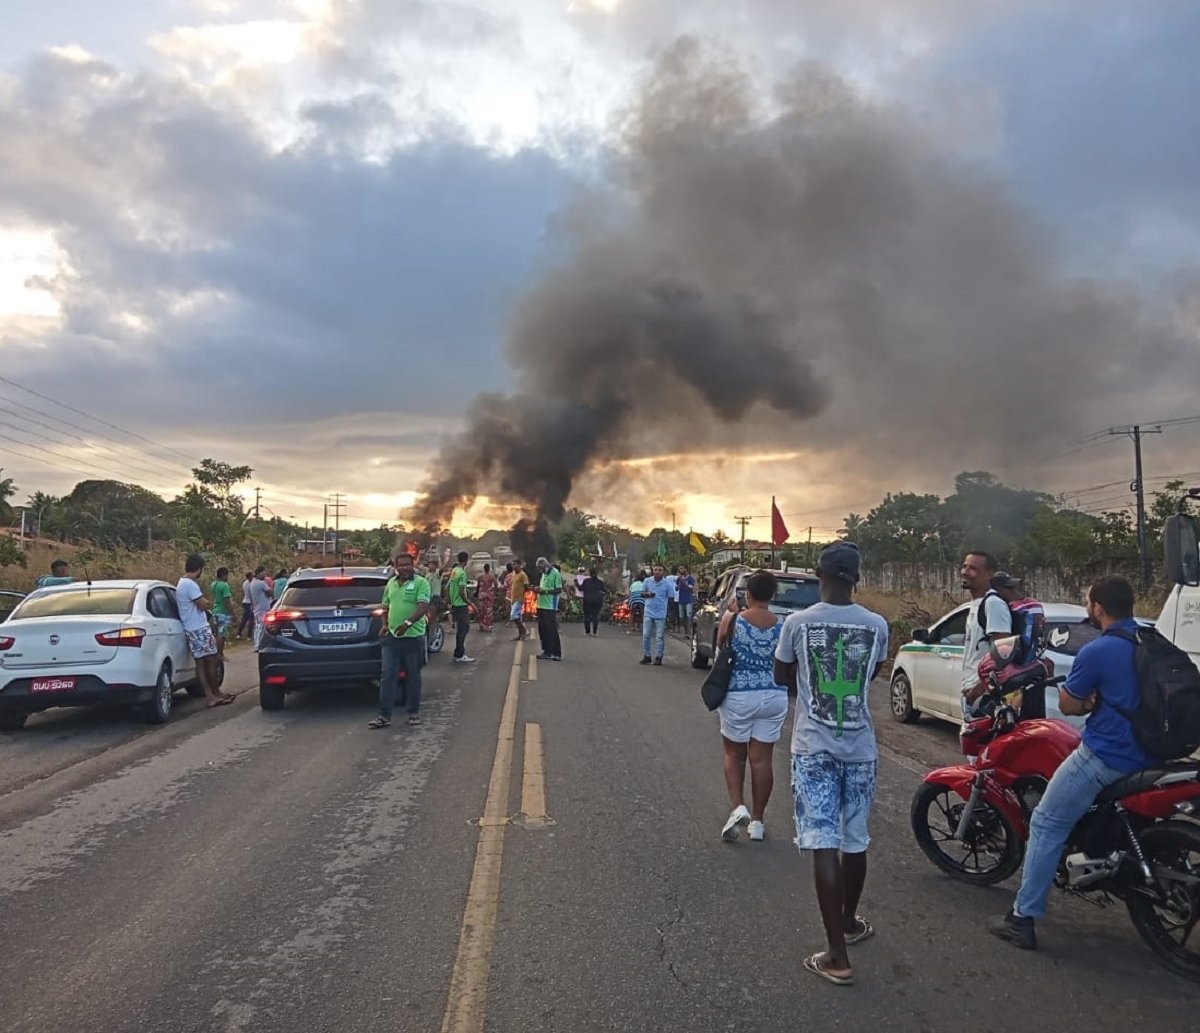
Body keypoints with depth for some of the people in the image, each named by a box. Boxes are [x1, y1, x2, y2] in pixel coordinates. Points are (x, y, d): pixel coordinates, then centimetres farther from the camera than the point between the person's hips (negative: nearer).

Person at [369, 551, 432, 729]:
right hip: (392, 636, 5)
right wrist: (385, 624, 7)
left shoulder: (421, 583, -7)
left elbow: (423, 607, -19)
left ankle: (414, 712, 20)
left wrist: (408, 623, -33)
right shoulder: (391, 583, 11)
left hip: (413, 636, -4)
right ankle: (384, 715, 4)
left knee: (413, 677, 7)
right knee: (387, 676, 1)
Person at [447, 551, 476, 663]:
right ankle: (460, 655, -1)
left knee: (459, 629, 15)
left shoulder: (454, 571, 10)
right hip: (461, 605, -9)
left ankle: (458, 654, 20)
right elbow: (462, 591, -21)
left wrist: (451, 601, 22)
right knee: (463, 629, -3)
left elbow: (447, 588, 16)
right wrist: (469, 602, -9)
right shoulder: (462, 573, -16)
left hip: (455, 604, 9)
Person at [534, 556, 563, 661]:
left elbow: (559, 590, -15)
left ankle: (556, 653, 0)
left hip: (550, 607, -9)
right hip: (541, 605, 9)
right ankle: (547, 651, 18)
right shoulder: (544, 574, 16)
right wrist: (539, 589, 5)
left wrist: (545, 591, -20)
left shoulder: (555, 573, -11)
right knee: (542, 630, 10)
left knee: (552, 630, -5)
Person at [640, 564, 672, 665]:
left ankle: (658, 657, 9)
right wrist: (647, 594, -11)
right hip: (648, 613, 2)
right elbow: (642, 594, 13)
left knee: (660, 637, 2)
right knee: (646, 635, 5)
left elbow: (670, 598, 1)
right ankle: (646, 656, 16)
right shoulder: (647, 581, 3)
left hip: (661, 614, -2)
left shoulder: (667, 584, -3)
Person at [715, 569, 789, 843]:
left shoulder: (731, 621, -10)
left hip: (738, 696, -2)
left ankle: (738, 807, -1)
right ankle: (757, 821, 16)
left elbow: (720, 649, 8)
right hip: (774, 697, 2)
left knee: (734, 753, 16)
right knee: (762, 758, 9)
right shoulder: (783, 626, -4)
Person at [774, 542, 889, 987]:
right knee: (854, 841, 17)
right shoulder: (876, 624, -4)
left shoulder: (797, 622, -9)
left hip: (813, 748, -3)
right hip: (860, 748, 3)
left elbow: (782, 676, 6)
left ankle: (837, 957, -2)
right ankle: (849, 922, 38)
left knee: (824, 845, -3)